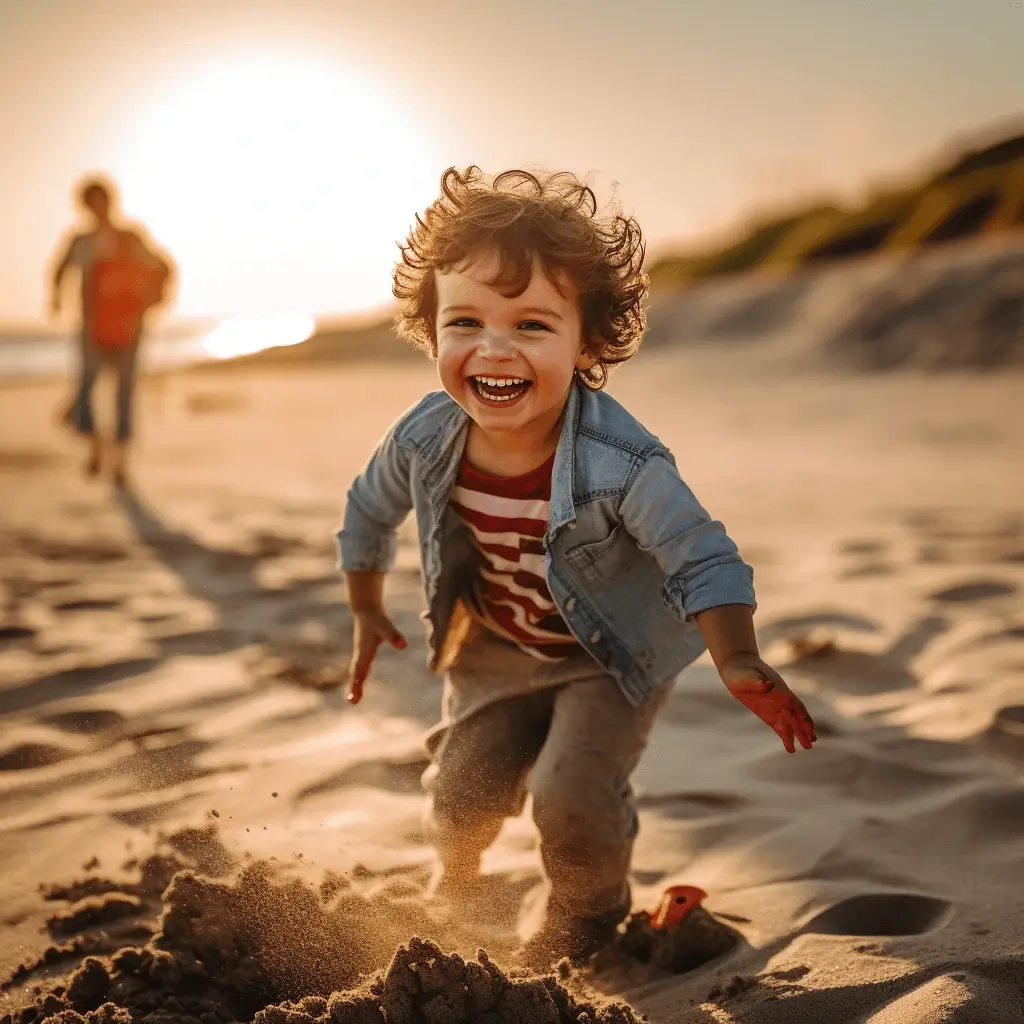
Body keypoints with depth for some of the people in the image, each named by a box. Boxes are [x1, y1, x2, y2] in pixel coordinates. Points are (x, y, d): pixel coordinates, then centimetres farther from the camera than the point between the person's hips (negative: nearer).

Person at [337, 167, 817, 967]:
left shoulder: (622, 465, -37)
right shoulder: (424, 441, -23)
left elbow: (700, 556, -27)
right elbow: (370, 513, -1)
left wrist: (739, 663, -40)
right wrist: (367, 612, 11)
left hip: (613, 654, -3)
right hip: (498, 646, 4)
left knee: (573, 795, -15)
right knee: (463, 788, 5)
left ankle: (588, 912, 22)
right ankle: (457, 874, 45)